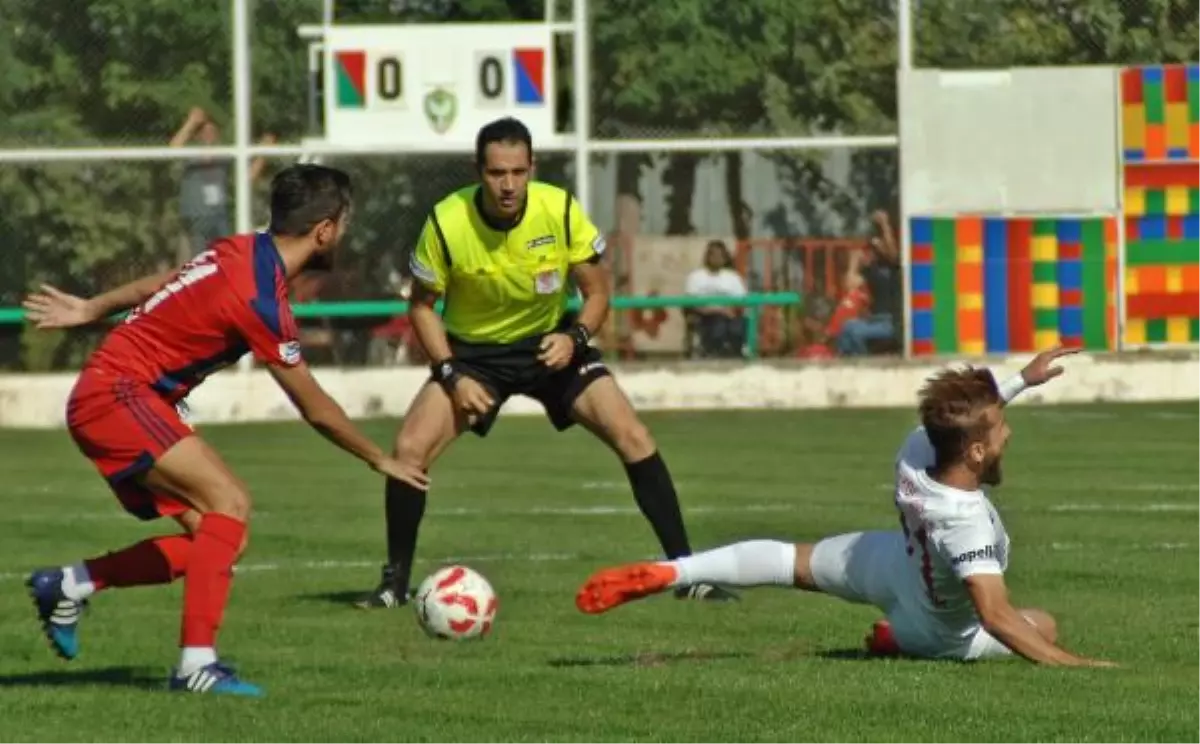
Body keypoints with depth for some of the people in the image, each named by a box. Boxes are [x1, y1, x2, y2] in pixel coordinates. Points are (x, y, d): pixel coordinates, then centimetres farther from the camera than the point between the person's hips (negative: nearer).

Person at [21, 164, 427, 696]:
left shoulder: (242, 252, 5)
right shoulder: (260, 299, -22)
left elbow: (159, 285, 21)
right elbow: (316, 410, -13)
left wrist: (91, 310, 35)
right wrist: (381, 461, 0)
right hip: (117, 396, -9)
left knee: (218, 541, 2)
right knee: (230, 502, -22)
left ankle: (69, 585, 12)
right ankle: (197, 663, -27)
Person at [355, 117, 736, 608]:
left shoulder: (560, 210, -20)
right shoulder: (447, 223, -22)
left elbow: (596, 293, -6)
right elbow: (423, 305, -6)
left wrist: (574, 338, -25)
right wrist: (453, 375, -16)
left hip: (551, 342, 0)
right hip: (473, 350, 0)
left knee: (633, 437, -15)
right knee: (409, 449, -18)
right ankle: (396, 581, 2)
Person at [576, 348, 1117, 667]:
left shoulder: (917, 449, -25)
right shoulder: (967, 526, -44)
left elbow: (964, 416, -1)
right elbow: (996, 616, -49)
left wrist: (1021, 380, 5)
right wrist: (1071, 663, -53)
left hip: (890, 565, 4)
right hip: (940, 635, -4)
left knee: (790, 561, 20)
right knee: (1045, 629, 16)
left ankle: (666, 573, 1)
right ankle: (901, 640, 17)